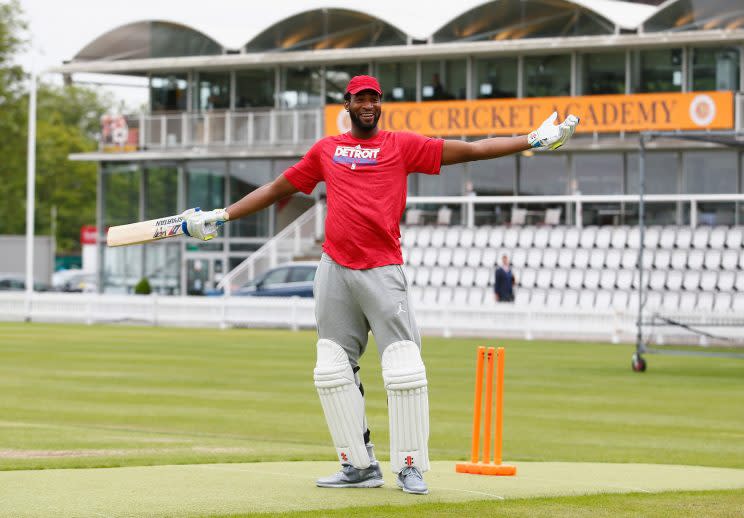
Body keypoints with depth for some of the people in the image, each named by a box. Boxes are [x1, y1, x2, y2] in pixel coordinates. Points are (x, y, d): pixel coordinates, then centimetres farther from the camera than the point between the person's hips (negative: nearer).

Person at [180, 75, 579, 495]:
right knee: (333, 371, 2)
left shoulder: (401, 145, 6)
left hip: (383, 271, -4)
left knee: (404, 370, -11)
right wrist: (220, 216, 21)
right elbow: (279, 188, 23)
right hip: (335, 270, 4)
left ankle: (410, 466, -1)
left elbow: (472, 150, 2)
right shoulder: (325, 150, 16)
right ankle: (360, 466, 10)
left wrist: (536, 140, -5)